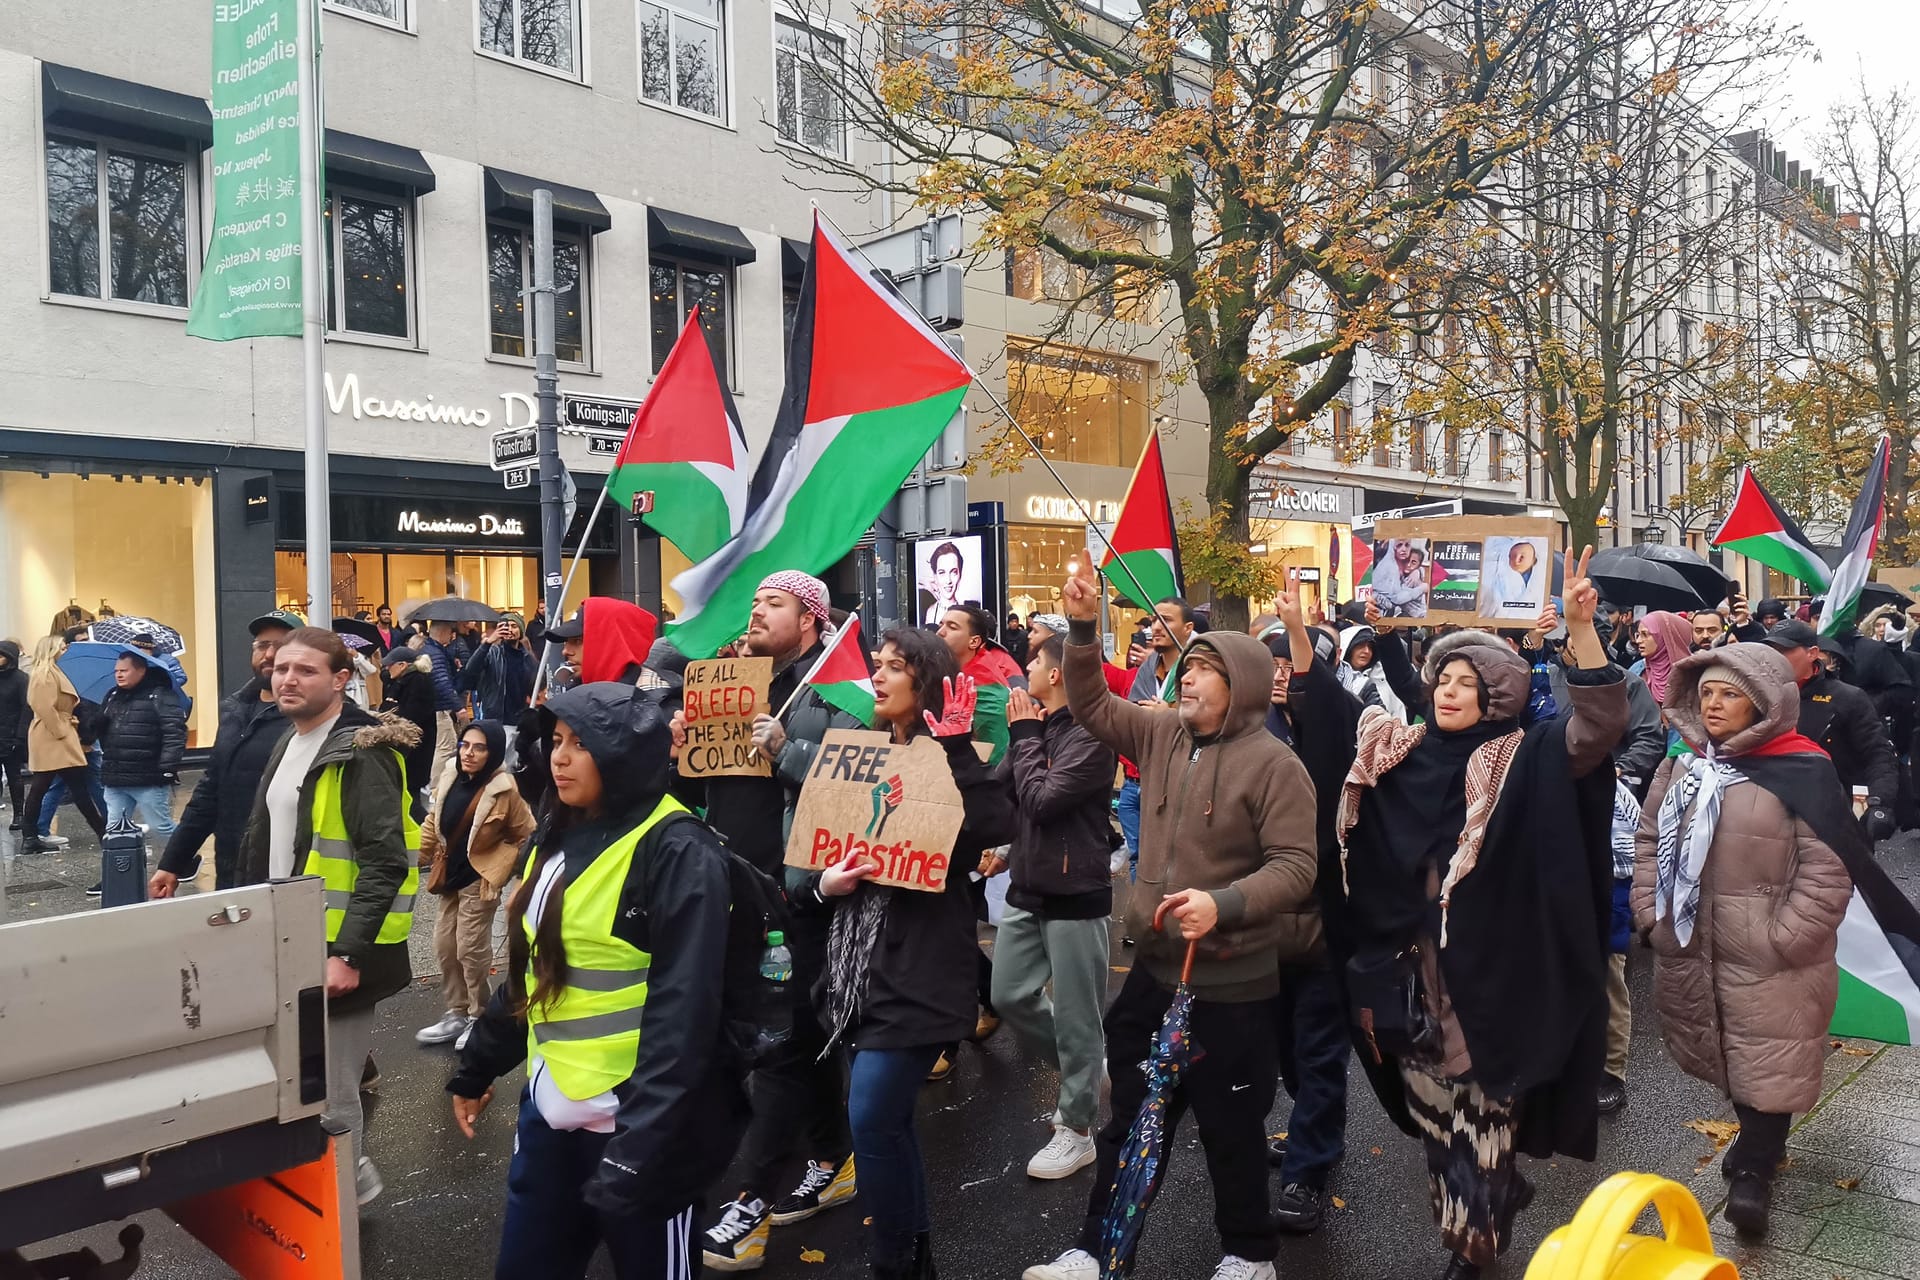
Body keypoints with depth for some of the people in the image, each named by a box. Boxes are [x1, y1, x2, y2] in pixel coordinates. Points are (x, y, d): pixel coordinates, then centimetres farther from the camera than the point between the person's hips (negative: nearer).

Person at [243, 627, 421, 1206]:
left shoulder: (362, 753, -16)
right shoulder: (289, 743, 13)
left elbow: (384, 862, -22)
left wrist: (348, 953, -25)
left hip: (336, 950, -9)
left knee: (326, 1095, -2)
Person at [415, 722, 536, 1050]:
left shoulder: (504, 789, -20)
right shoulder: (450, 777, -3)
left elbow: (527, 836, -10)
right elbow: (434, 823, 9)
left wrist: (503, 871, -5)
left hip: (479, 879, -7)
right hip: (450, 875, 7)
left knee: (470, 950, -1)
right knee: (444, 946, 13)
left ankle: (479, 1018, 17)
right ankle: (457, 1013, 28)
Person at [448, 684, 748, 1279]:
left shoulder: (676, 851, -17)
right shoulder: (559, 839, 8)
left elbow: (682, 1014, -21)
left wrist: (639, 1147, -24)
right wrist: (477, 1069, 22)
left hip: (636, 1123, -7)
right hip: (552, 1109, 7)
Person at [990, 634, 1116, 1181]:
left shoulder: (1089, 735, -17)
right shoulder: (1035, 726, 5)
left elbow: (1042, 800, -24)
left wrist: (1026, 734, -14)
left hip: (1075, 893, -8)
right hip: (1026, 888, 8)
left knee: (1075, 1014, 4)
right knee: (1010, 997, 15)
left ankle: (1078, 1129, 19)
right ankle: (1086, 1070, 37)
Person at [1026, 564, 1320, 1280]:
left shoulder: (1272, 764, -14)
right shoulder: (1162, 735, 3)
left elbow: (1297, 866, -18)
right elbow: (1092, 705, 8)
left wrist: (1223, 905, -31)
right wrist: (1082, 627, -5)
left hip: (1231, 984, -6)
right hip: (1154, 970, 6)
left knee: (1230, 1128, 12)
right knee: (1131, 1121, 16)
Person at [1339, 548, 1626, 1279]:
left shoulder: (1523, 760, -7)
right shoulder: (1398, 753, 4)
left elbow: (1599, 724, -20)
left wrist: (1581, 628, -33)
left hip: (1489, 970, -4)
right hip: (1416, 966, 4)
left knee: (1484, 1106, 5)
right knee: (1430, 1104, 15)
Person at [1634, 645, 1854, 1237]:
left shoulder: (1802, 770, -13)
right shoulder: (1681, 767, 6)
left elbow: (1830, 865, -14)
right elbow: (1649, 841, 13)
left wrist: (1785, 938, -16)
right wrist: (1650, 911, 5)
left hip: (1769, 960, -6)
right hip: (1691, 952, 6)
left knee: (1770, 1066, 3)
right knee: (1726, 1057, 19)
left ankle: (1753, 1170, 19)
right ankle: (1756, 1138, 41)